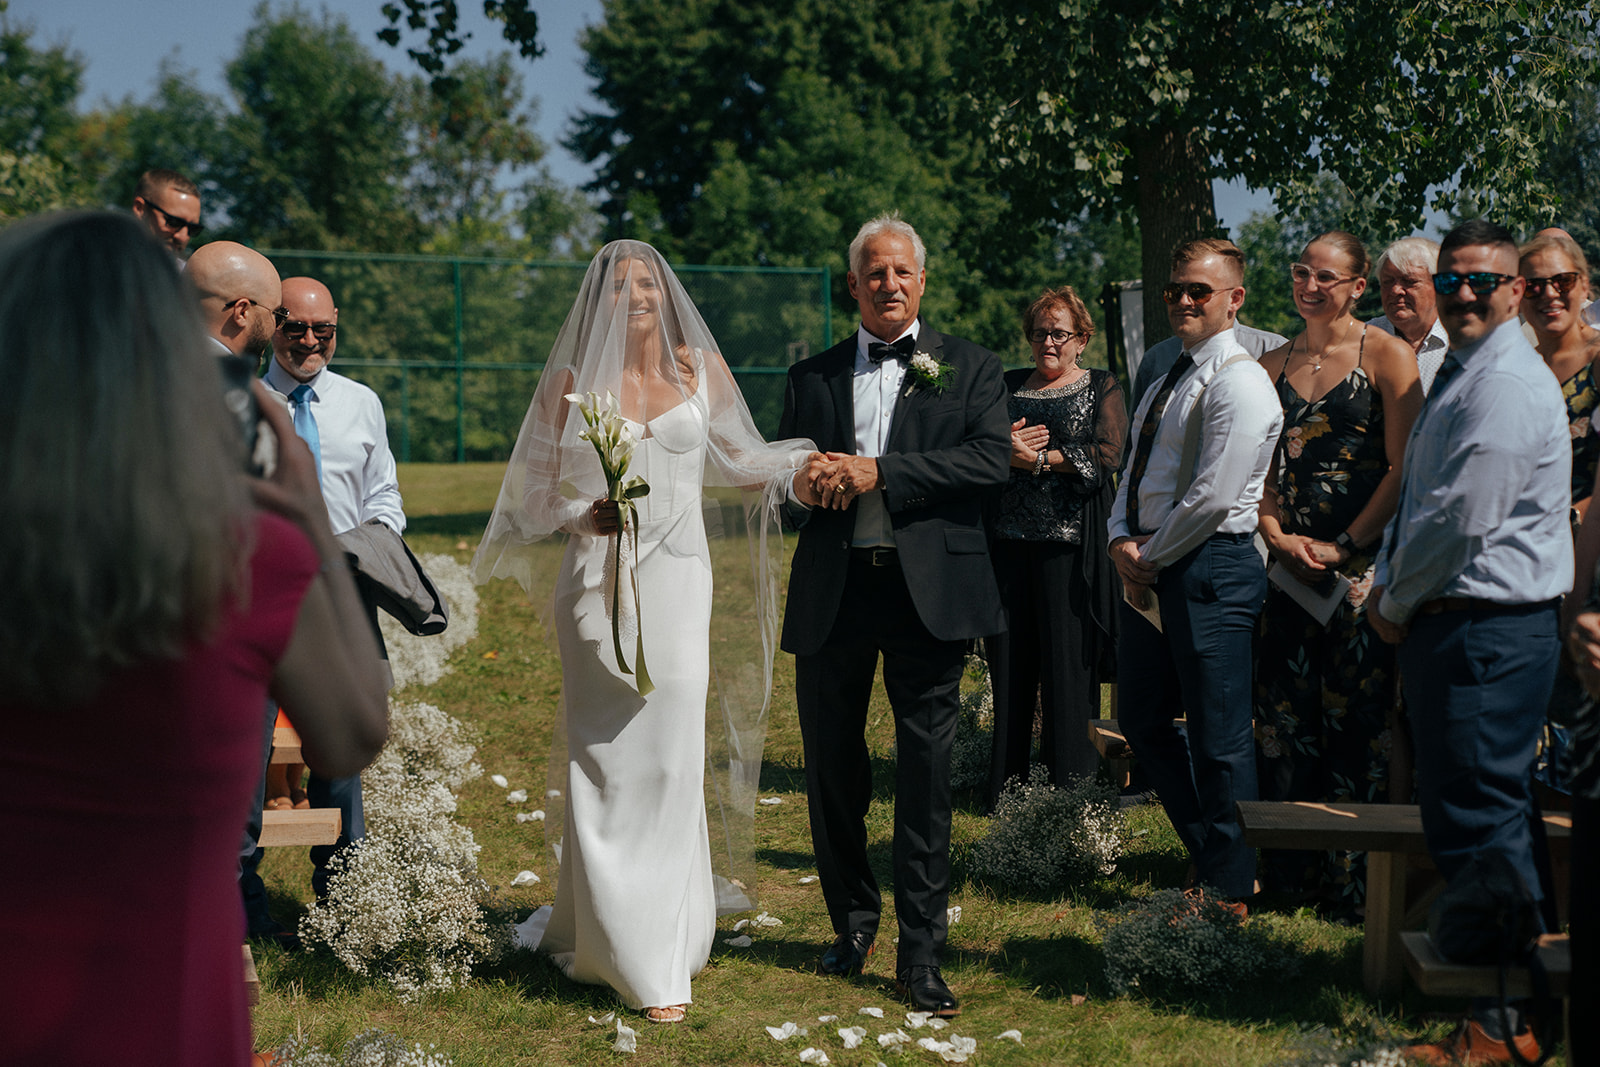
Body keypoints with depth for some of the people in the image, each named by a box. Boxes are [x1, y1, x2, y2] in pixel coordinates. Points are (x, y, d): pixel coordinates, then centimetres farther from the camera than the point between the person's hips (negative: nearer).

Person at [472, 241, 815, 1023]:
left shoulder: (701, 369, 9)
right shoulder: (573, 380, 5)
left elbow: (736, 464, 18)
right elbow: (534, 488, 7)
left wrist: (812, 459, 2)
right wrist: (581, 514, -12)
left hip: (678, 578, 1)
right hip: (599, 583, -1)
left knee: (673, 759, -4)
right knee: (605, 761, -1)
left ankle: (664, 956, 5)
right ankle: (611, 938, 10)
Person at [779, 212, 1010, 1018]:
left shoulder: (971, 368, 6)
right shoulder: (811, 376, 15)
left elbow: (992, 460, -8)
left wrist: (879, 472, -15)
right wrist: (803, 483, -10)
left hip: (928, 590, -3)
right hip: (831, 591, 3)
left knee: (926, 772, -3)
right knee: (831, 764, 10)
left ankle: (921, 953, 3)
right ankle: (853, 920, 29)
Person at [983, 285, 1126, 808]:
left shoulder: (1102, 388, 9)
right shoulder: (1007, 386, 18)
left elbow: (1106, 455, -6)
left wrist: (1038, 457, -8)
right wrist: (1004, 450, -8)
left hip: (1069, 542, -3)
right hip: (1008, 540, 3)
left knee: (1068, 665, -4)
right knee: (1008, 662, 2)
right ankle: (1005, 789, 11)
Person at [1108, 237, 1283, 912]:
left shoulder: (1238, 383, -12)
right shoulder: (1167, 380, 18)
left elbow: (1213, 497, -19)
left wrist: (1149, 557, -10)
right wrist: (1122, 542, 2)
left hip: (1210, 569, -10)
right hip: (1149, 571, 10)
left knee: (1219, 741, -2)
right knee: (1143, 723, 16)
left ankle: (1229, 892, 10)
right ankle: (1214, 858, 30)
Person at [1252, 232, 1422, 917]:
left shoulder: (1387, 357, -2)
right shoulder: (1272, 367, 13)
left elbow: (1404, 468, -8)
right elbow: (1256, 470, 14)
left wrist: (1344, 545, -12)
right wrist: (1278, 535, -4)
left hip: (1363, 565, -5)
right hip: (1293, 567, 5)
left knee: (1358, 717, -5)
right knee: (1283, 713, 5)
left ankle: (1357, 880, 3)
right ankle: (1289, 871, 15)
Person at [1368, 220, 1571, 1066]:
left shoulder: (1507, 386, -16)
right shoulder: (1458, 377, 19)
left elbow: (1460, 521, -21)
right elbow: (1417, 500, 23)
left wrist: (1397, 604, -8)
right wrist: (1388, 584, 7)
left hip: (1488, 633, -11)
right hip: (1446, 622, 11)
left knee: (1480, 823, -9)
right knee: (1460, 815, 16)